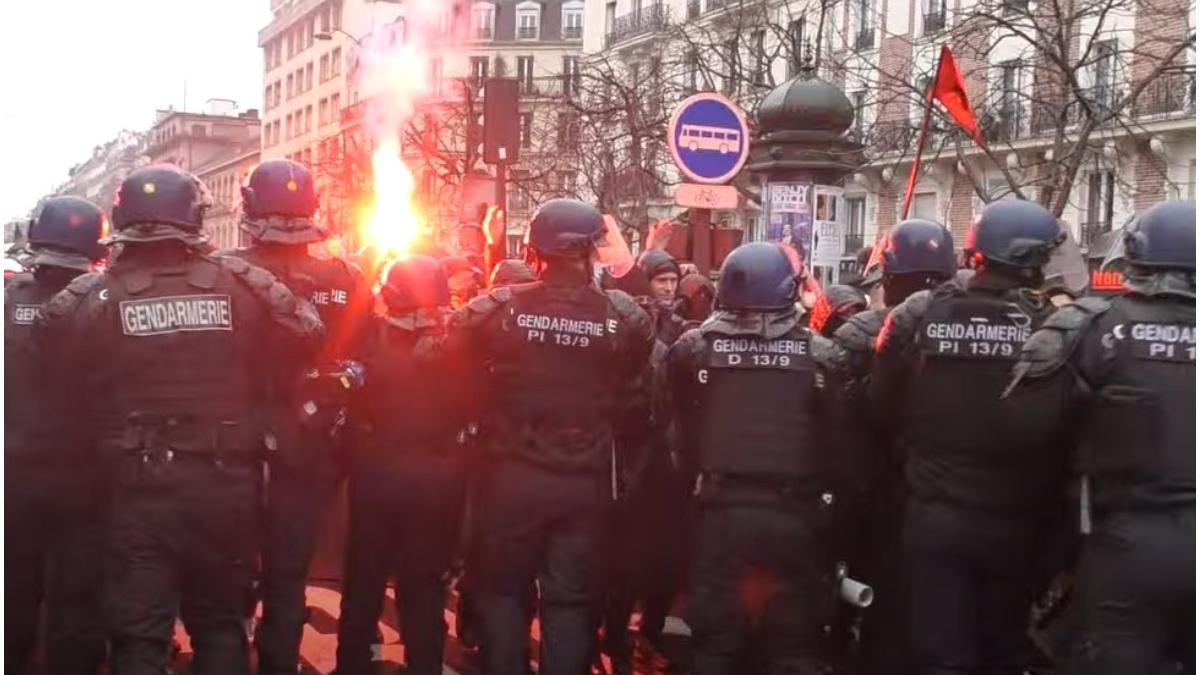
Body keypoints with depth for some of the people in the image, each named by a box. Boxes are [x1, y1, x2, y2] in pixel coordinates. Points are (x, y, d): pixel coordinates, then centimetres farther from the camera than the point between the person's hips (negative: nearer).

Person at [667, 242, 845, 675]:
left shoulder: (693, 348, -2)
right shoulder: (821, 354, -2)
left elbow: (683, 430, 5)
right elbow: (836, 442, 1)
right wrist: (827, 501, 12)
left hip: (722, 511, 0)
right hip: (795, 515, 0)